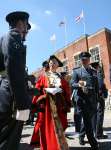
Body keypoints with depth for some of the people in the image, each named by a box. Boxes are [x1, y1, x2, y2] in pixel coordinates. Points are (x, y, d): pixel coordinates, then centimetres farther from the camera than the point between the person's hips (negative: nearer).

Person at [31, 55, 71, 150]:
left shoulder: (61, 78, 15)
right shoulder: (44, 77, 8)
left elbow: (67, 91, 10)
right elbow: (37, 90, 1)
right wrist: (44, 92, -14)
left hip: (59, 105, 2)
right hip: (47, 105, -2)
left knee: (59, 127, 4)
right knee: (47, 128, 0)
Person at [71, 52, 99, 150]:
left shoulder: (94, 71, 16)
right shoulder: (76, 71, 6)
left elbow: (97, 86, 16)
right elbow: (72, 84, -3)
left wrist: (97, 97, 10)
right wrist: (79, 85, -24)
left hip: (93, 99, 4)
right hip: (83, 99, -4)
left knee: (88, 120, 14)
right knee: (87, 122, -4)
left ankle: (81, 136, 38)